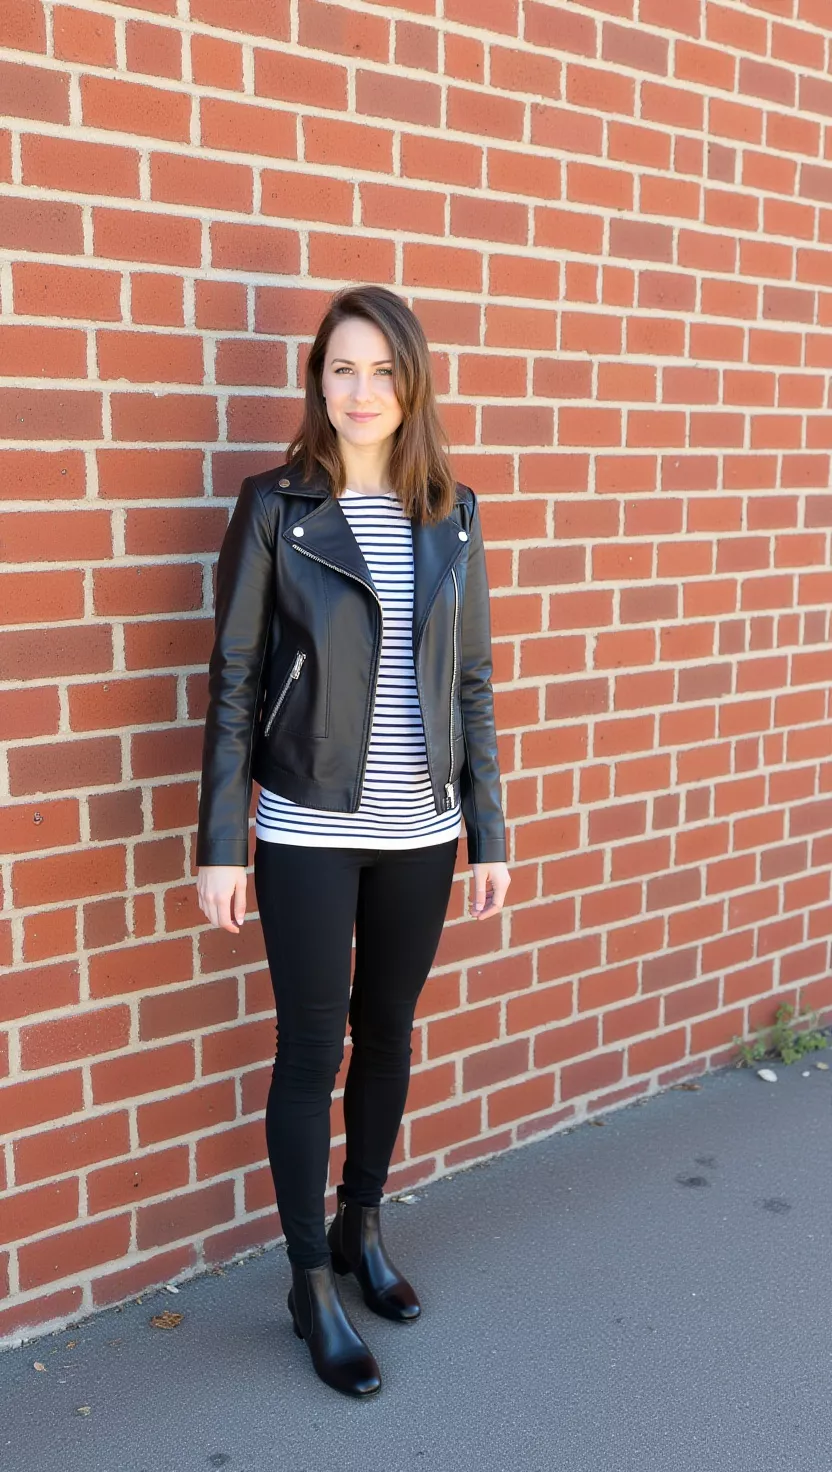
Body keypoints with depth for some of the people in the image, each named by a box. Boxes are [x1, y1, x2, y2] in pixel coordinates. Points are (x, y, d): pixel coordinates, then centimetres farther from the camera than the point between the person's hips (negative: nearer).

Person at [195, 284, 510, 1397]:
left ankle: (362, 1228, 38)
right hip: (310, 834, -3)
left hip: (421, 833, 4)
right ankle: (312, 1284, 22)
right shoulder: (275, 507, -6)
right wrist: (221, 844, -8)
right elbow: (234, 682, -5)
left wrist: (489, 831, 6)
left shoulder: (451, 514, 4)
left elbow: (471, 683, 7)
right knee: (311, 1050, 5)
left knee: (388, 1035, 16)